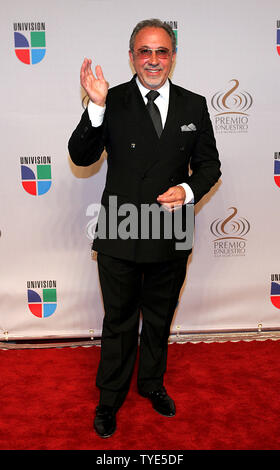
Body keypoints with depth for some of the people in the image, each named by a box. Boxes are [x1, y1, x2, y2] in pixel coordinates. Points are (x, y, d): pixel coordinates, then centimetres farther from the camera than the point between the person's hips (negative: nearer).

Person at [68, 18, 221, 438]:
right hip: (119, 238, -2)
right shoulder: (112, 102, -4)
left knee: (159, 318, 21)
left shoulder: (194, 105, 3)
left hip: (170, 237, 3)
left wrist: (190, 190, -14)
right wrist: (96, 108, -24)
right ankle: (110, 399, 36)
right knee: (119, 321, 13)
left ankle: (152, 383, 46)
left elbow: (209, 164, 6)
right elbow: (81, 157, -10)